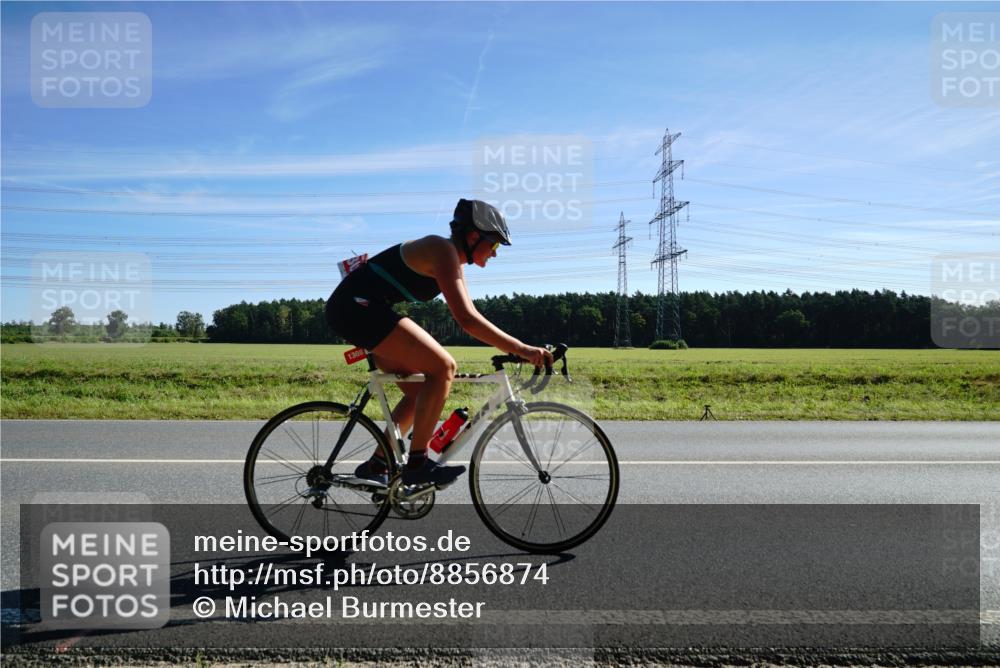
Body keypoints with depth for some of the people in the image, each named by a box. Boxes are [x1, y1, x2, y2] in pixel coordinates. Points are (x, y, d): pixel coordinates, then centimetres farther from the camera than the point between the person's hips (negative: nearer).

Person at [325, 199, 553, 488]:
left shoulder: (453, 260, 15)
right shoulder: (444, 252, -16)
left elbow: (469, 316, 19)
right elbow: (467, 319, -26)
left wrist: (512, 349, 14)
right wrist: (520, 349, -27)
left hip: (358, 310, 11)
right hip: (358, 305, -11)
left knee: (421, 392, 10)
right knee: (443, 366, -18)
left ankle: (376, 466, 19)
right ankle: (417, 463, -12)